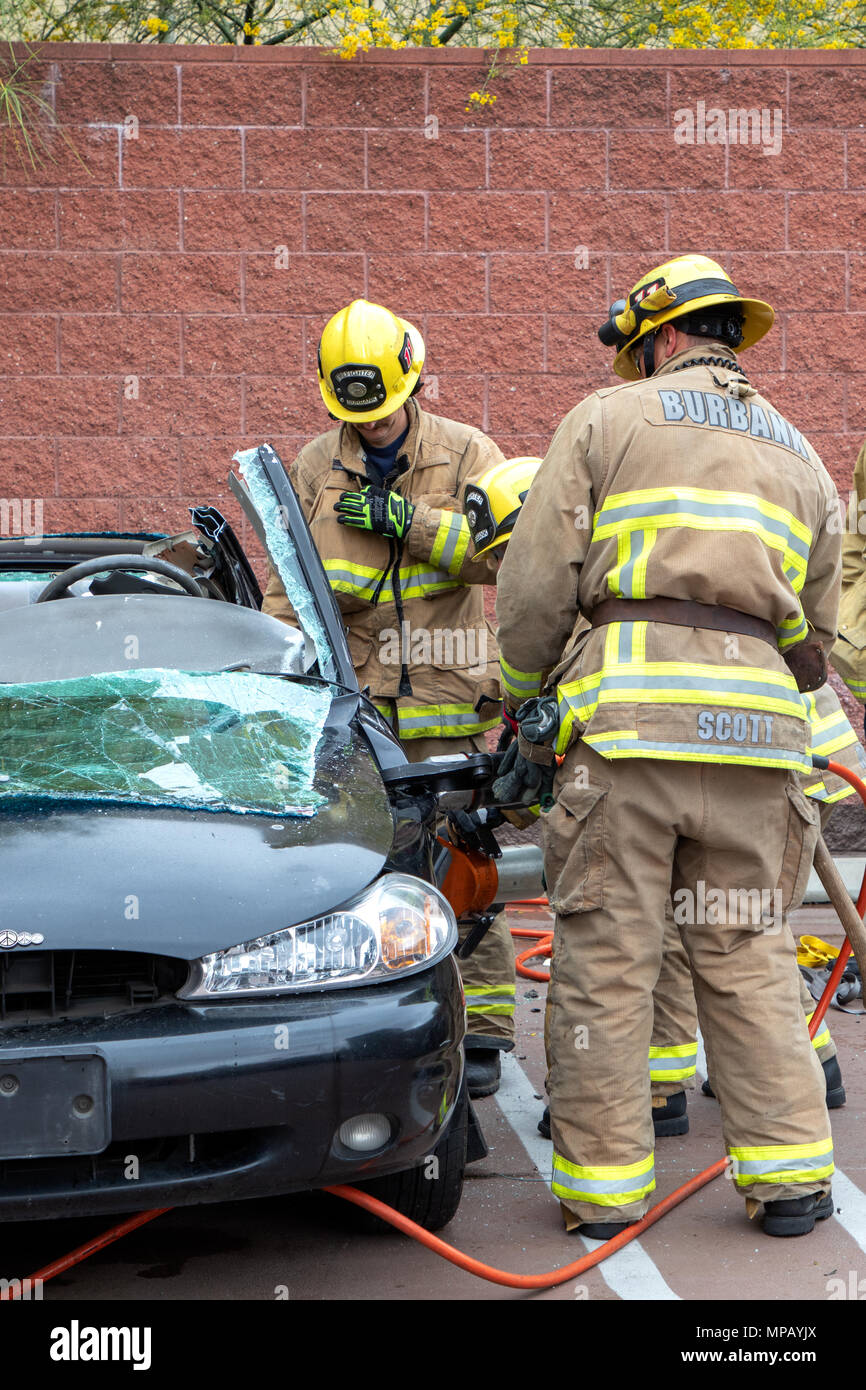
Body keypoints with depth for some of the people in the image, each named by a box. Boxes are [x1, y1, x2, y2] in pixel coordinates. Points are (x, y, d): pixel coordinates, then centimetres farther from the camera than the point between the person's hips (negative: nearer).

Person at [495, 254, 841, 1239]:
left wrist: (524, 700, 17)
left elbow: (533, 586, 3)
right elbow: (814, 635, 26)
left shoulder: (606, 420, 10)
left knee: (605, 962, 2)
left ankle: (603, 1183, 7)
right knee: (749, 961, 10)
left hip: (628, 715, -4)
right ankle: (790, 1175, 10)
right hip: (757, 731, 4)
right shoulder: (798, 456, 25)